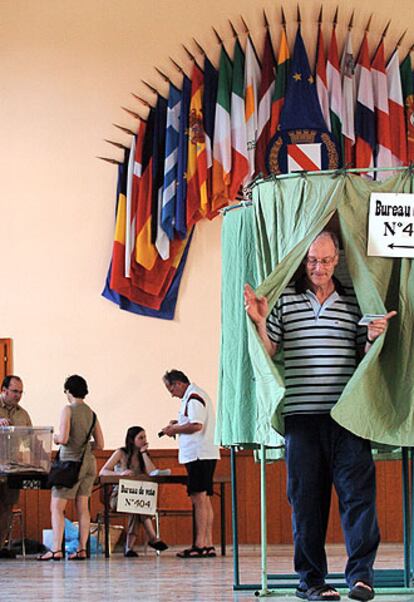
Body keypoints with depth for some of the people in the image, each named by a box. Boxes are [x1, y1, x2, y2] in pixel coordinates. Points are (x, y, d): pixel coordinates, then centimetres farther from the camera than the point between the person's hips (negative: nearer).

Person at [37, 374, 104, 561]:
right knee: (82, 508, 9)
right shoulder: (91, 414, 9)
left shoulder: (68, 410, -10)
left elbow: (63, 438, -18)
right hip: (88, 462, 6)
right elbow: (100, 444, 10)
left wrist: (55, 438, 3)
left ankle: (56, 549, -10)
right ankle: (82, 549, 7)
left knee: (56, 507, -2)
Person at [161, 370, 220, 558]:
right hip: (205, 455, 11)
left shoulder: (193, 398, -12)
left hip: (198, 455, -11)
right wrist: (179, 424, 15)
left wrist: (175, 429, -9)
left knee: (199, 499, -10)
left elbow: (196, 425, -22)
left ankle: (199, 545, -11)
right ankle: (208, 544, 11)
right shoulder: (198, 395, 20)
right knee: (205, 500, 10)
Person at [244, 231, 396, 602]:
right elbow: (268, 351, 6)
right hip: (302, 414, -1)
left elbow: (364, 356, 16)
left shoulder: (353, 302, 12)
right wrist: (260, 321, -11)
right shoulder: (284, 299, 8)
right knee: (307, 497, 2)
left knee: (358, 488, -9)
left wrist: (373, 338, -5)